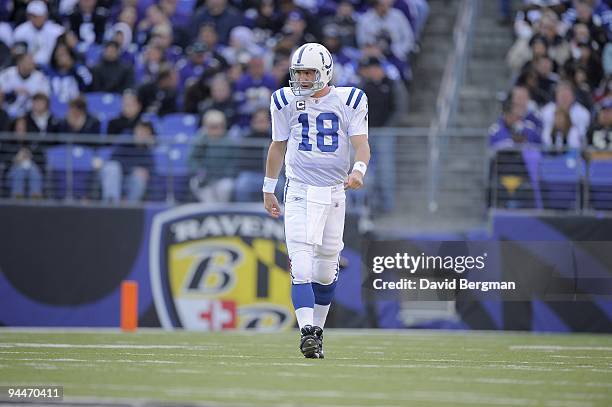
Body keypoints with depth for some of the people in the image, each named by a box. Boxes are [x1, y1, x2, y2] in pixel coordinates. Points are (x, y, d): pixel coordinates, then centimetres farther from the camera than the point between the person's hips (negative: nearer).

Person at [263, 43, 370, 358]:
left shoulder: (349, 101, 0)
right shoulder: (286, 101, 3)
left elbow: (361, 143, -6)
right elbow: (278, 146, 13)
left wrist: (358, 170, -27)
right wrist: (268, 189, 17)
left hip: (334, 192, 1)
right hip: (299, 193, -1)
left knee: (326, 271, 10)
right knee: (302, 268, -15)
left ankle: (317, 329, 28)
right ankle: (307, 332, -24)